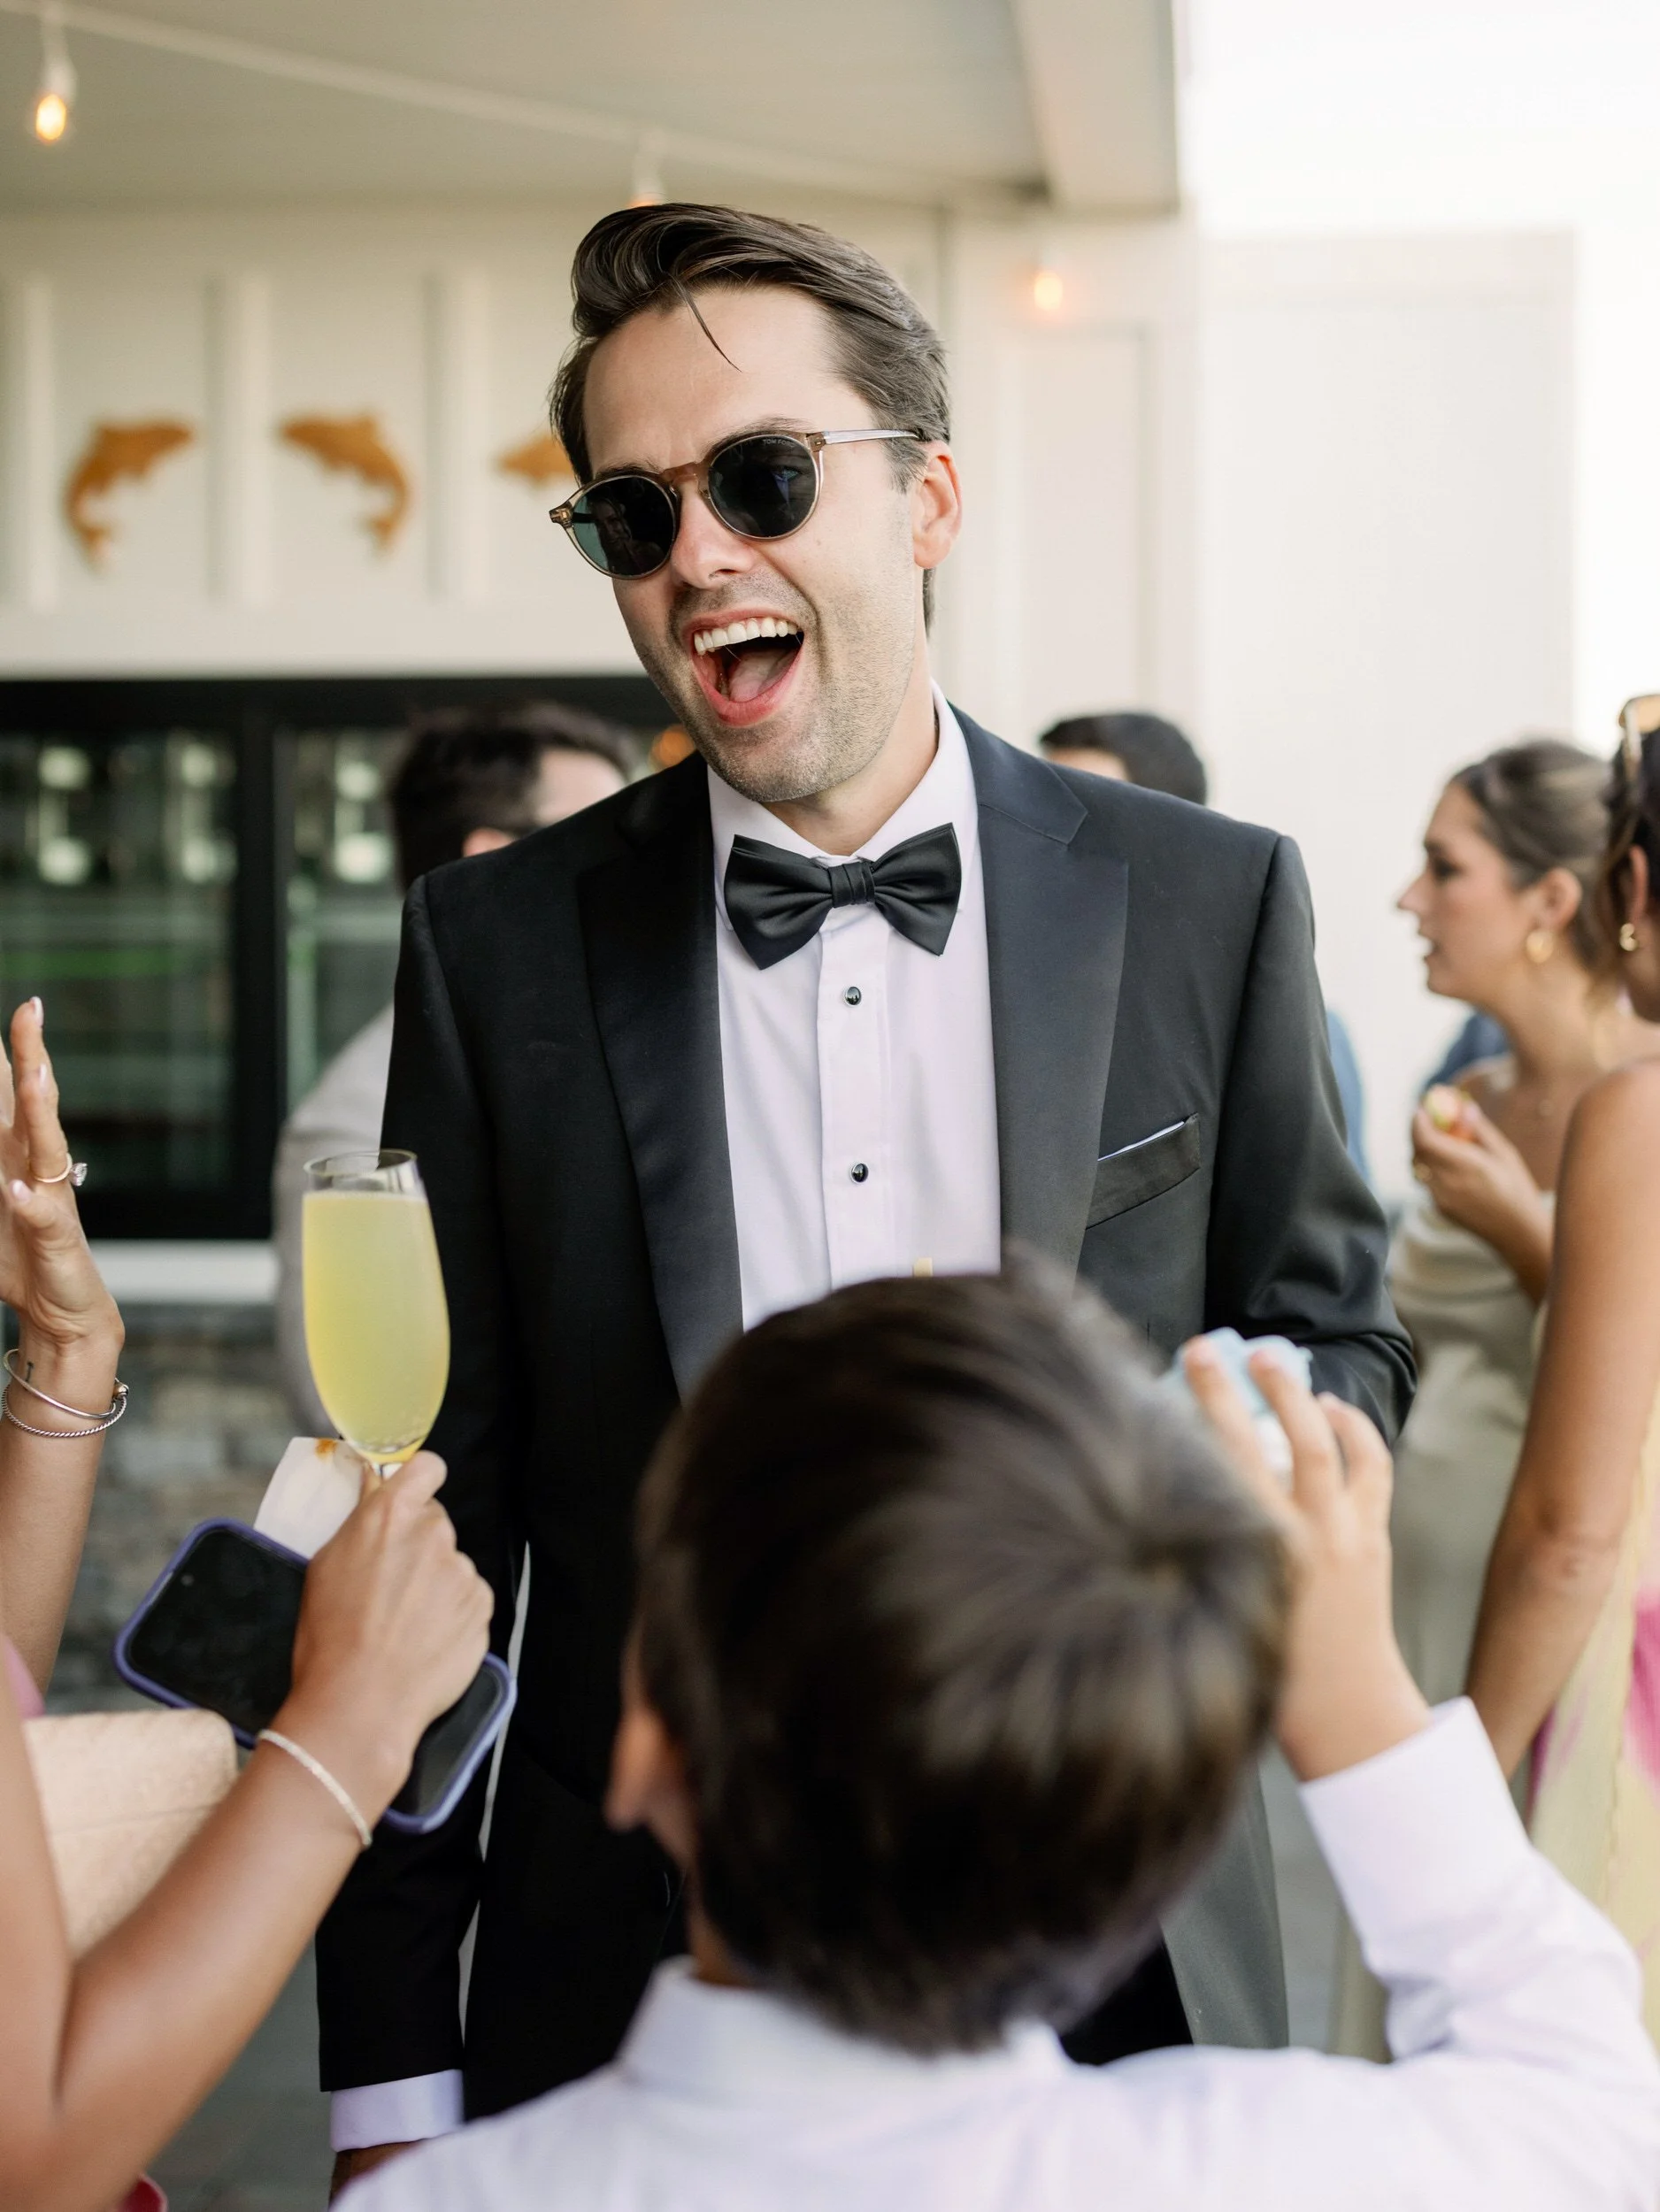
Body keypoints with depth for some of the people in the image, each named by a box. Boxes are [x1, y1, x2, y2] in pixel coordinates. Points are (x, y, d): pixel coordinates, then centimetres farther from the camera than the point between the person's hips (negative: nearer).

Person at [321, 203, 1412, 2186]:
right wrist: (393, 2083, -3)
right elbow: (435, 1506, -1)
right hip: (638, 2003, 0)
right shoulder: (500, 947, -2)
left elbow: (1338, 1349, 9)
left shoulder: (1210, 904, -1)